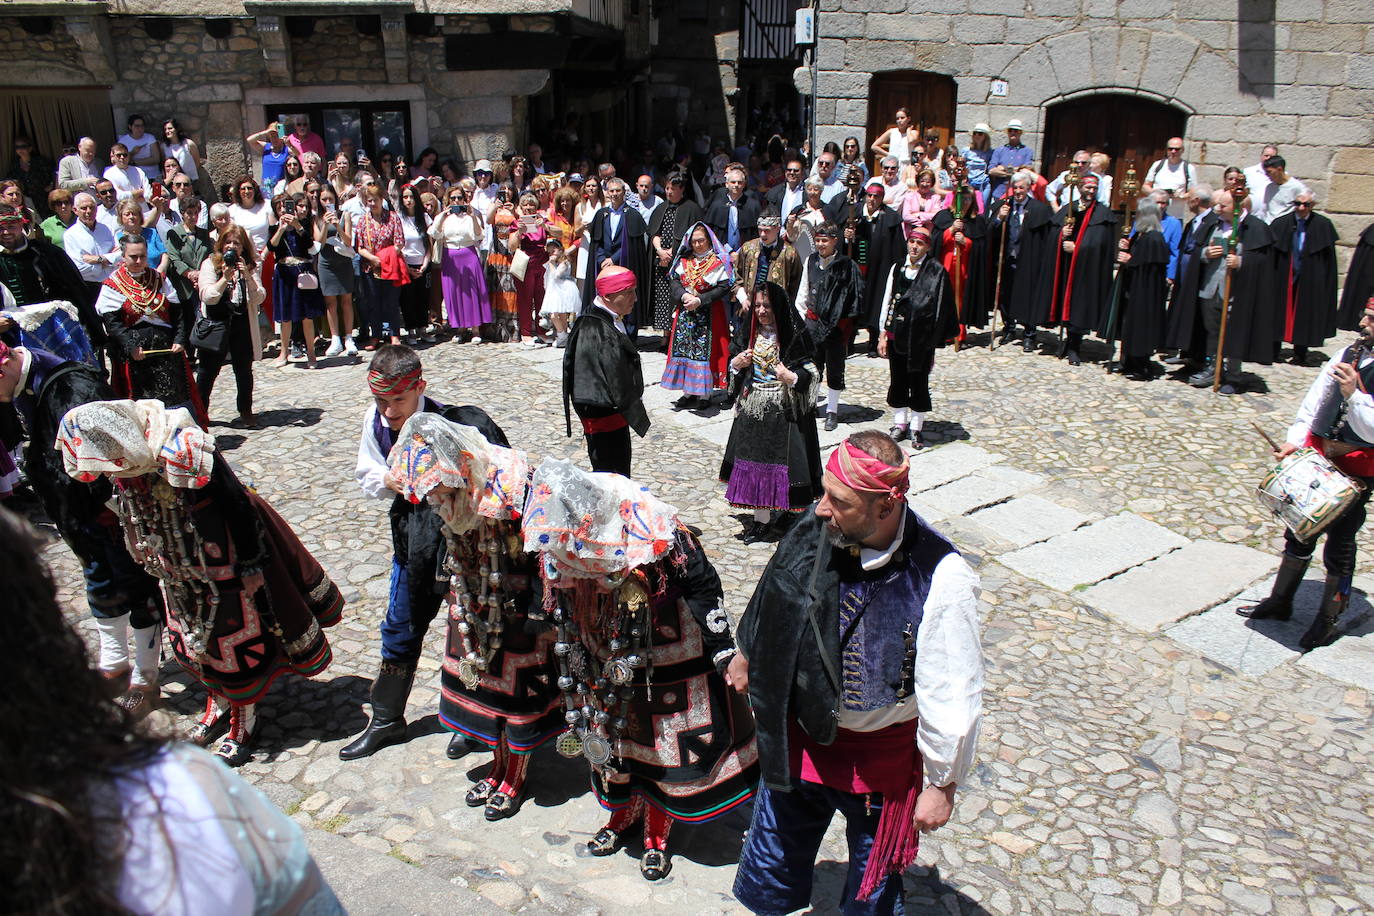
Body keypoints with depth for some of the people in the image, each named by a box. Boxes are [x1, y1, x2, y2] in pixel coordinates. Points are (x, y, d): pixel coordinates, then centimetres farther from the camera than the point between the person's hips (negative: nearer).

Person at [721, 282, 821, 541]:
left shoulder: (795, 335, -10)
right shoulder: (747, 332, 6)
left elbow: (810, 373, -9)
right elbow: (732, 364, 14)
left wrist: (791, 377, -27)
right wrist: (737, 363, -8)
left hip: (784, 411, -5)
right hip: (753, 409, 5)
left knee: (784, 459, -2)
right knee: (755, 460, 6)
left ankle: (790, 511, 15)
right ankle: (762, 518, 16)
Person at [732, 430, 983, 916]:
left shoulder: (942, 581, -31)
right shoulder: (814, 530, -19)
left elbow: (952, 696, -20)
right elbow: (772, 599, 3)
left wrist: (942, 785, -11)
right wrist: (747, 655, 18)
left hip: (882, 755, -3)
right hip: (799, 735, 4)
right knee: (772, 861, 25)